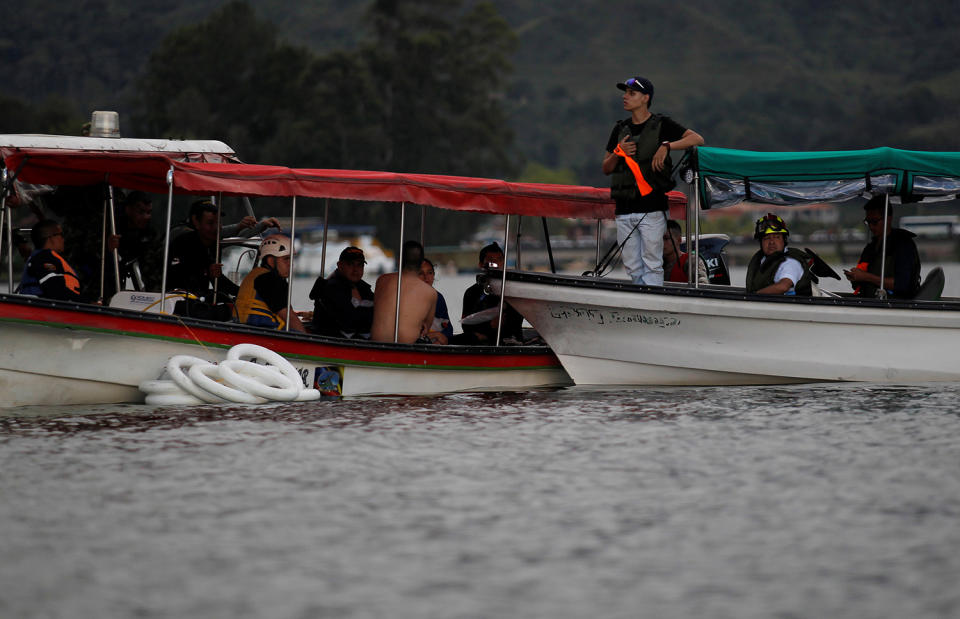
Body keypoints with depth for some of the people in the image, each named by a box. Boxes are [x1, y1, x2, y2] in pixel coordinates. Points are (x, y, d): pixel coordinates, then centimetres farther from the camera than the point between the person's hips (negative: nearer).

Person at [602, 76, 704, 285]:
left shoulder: (661, 125, 1)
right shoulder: (620, 130, 17)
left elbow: (697, 139, -8)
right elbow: (606, 169, 19)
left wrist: (666, 146, -18)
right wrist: (618, 152, -1)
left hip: (651, 208, -5)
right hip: (624, 209, 5)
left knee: (652, 266, -8)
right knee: (633, 268, 5)